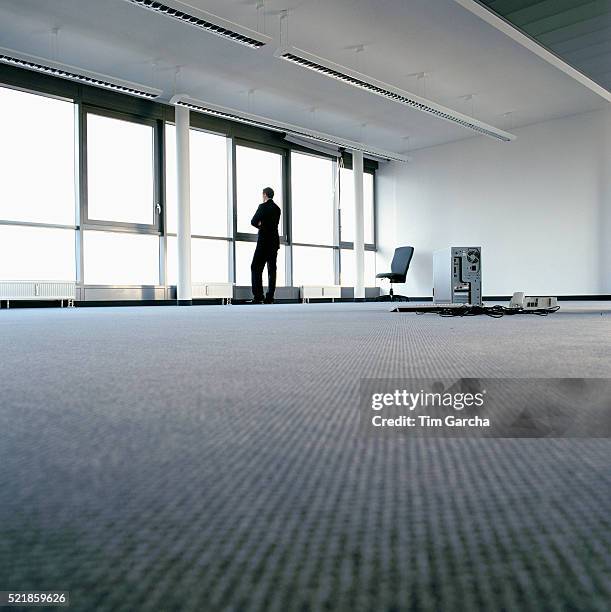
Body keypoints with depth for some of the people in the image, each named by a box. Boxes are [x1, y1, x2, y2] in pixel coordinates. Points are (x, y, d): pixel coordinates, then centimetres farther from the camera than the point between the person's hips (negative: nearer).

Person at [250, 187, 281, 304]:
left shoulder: (263, 206, -8)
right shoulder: (277, 208, 14)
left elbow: (253, 222, -13)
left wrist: (259, 226, 7)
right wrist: (262, 225, 9)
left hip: (264, 241, -7)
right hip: (274, 241, 7)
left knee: (256, 268, -3)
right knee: (272, 269, 5)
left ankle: (258, 296, -10)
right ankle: (269, 297, 4)